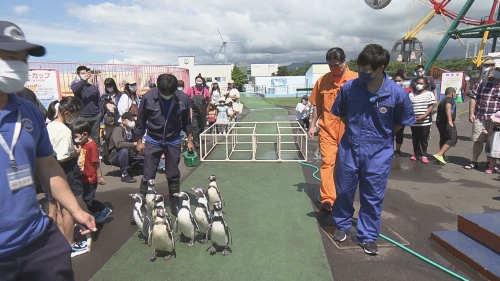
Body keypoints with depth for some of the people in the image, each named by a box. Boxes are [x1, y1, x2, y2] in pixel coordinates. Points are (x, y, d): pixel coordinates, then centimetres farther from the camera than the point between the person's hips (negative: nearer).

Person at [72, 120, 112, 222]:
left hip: (91, 178, -9)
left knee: (88, 198, -1)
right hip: (85, 178, 9)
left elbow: (96, 163, -19)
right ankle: (95, 214, 32)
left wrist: (99, 177, -16)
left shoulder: (92, 146, -20)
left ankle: (105, 210, 13)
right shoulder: (83, 145, 5)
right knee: (88, 198, 17)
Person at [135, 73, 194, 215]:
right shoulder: (148, 97, -14)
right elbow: (141, 121, -2)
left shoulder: (184, 98, -11)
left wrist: (190, 141, 6)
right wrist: (139, 141, 2)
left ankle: (174, 204, 26)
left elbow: (187, 122, 3)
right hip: (153, 141, -1)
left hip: (173, 141, 1)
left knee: (173, 176, 11)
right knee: (148, 176, 2)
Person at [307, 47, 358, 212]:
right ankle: (327, 199, -5)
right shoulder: (322, 80, 3)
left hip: (347, 129, 0)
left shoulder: (355, 79, -2)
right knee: (327, 162, -8)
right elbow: (317, 106, 10)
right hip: (327, 129, 0)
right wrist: (312, 125, 7)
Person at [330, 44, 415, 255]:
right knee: (344, 190, 14)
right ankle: (342, 225, 38)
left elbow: (402, 121, 4)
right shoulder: (349, 87, -12)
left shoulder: (397, 93, -14)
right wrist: (356, 130, 5)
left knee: (373, 196, 10)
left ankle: (368, 236, 28)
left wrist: (381, 135, 3)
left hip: (379, 152, -1)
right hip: (349, 149, 1)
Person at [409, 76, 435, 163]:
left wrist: (424, 116, -18)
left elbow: (431, 106, -5)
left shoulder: (429, 94, 2)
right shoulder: (411, 95, 9)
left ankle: (423, 155, 12)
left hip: (425, 122, -2)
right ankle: (416, 154, 22)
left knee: (424, 139, 3)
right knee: (415, 139, 10)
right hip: (414, 122, 2)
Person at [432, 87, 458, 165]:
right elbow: (448, 108, -25)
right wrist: (450, 120, -34)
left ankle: (442, 156, 25)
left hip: (439, 121, 9)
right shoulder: (450, 99, -6)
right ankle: (439, 154, -21)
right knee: (452, 139, -8)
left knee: (443, 139, 18)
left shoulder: (442, 100, 23)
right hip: (446, 122, -9)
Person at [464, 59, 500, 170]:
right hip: (480, 117, 1)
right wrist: (471, 113, -1)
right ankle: (474, 162, 18)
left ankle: (489, 163, 25)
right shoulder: (483, 82, 4)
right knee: (478, 140, 7)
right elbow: (473, 97, 5)